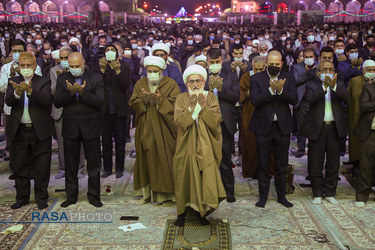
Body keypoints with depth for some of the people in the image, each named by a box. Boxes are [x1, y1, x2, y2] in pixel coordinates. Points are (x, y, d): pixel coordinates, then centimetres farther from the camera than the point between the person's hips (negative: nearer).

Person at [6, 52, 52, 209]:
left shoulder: (44, 82, 0)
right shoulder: (13, 82, 7)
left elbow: (46, 100, -17)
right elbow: (8, 102, -9)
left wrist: (30, 91, -35)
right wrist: (17, 93, -31)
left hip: (40, 130, -2)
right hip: (19, 131, 3)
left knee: (41, 167, 5)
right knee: (19, 167, 11)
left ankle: (41, 198, 19)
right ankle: (22, 197, 27)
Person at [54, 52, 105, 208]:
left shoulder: (96, 78, -2)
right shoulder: (62, 79, 6)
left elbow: (100, 102, -12)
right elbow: (57, 102, -2)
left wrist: (83, 92, -23)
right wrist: (70, 93, -18)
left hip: (90, 127, -2)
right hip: (70, 128, 2)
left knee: (93, 163, 6)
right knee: (70, 164, 11)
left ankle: (94, 196, 19)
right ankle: (71, 196, 24)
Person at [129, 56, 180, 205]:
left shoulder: (171, 84, 0)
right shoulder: (140, 84, 11)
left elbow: (176, 103, -10)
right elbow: (133, 103, 5)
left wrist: (159, 101, -21)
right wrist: (144, 100, -14)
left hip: (164, 130, -3)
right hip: (145, 129, 3)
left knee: (164, 159, -3)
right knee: (146, 158, 4)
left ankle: (166, 193, 7)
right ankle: (147, 192, 14)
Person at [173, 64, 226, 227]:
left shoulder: (210, 97, 4)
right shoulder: (181, 98, 2)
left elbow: (216, 120, -8)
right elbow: (179, 122, -10)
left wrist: (204, 107, -19)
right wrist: (192, 108, -20)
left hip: (205, 147, 0)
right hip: (186, 146, 0)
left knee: (205, 178, -2)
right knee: (185, 178, 3)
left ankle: (201, 211, 15)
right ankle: (182, 211, 17)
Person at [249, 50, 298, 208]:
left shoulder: (288, 79, 5)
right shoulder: (256, 78, -1)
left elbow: (294, 100, -7)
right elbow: (255, 100, -13)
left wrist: (281, 90, -24)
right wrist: (271, 89, -24)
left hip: (283, 126, 2)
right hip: (263, 126, -2)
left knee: (282, 164, 10)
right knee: (263, 164, 6)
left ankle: (281, 196, 24)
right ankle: (263, 196, 19)